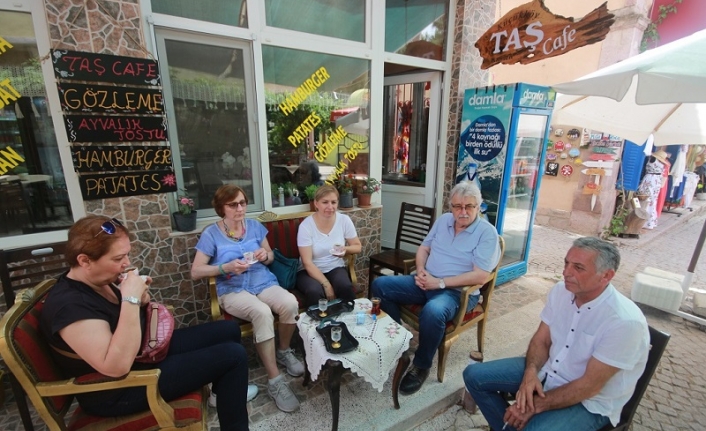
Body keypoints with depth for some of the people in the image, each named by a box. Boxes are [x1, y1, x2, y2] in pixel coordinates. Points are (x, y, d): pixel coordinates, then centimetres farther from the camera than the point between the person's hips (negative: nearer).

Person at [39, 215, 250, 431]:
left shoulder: (99, 280, -1)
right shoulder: (69, 305, -28)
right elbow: (117, 366, -35)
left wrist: (140, 299, -8)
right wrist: (131, 299, -35)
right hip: (121, 390, -9)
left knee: (229, 330, 8)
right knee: (234, 355, -16)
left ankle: (226, 391, 33)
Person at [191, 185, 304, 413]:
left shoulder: (255, 226, 8)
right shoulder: (211, 234, -3)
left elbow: (270, 256, 16)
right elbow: (196, 271, -5)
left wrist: (266, 255, -9)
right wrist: (227, 267, -20)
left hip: (264, 282, 4)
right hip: (233, 290, -3)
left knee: (290, 303, -28)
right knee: (262, 312, -36)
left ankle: (284, 351, 3)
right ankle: (274, 381, -22)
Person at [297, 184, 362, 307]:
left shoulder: (344, 220, -6)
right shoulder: (306, 226, -15)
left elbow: (358, 247, 6)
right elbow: (307, 262, -16)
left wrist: (346, 249, -18)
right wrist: (326, 284, -25)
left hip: (336, 268, 2)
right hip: (310, 271, -2)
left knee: (345, 287, -30)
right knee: (314, 291, -33)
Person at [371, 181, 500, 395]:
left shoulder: (487, 232, -10)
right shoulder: (443, 220, 8)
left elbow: (480, 276, -18)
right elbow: (424, 248, 14)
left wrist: (440, 282, -20)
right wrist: (420, 271, -7)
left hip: (457, 291, -6)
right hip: (426, 283, 6)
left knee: (432, 312, -39)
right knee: (380, 285, -7)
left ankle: (421, 366, -9)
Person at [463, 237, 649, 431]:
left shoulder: (625, 322, -27)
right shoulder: (560, 291, -9)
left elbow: (590, 385, -22)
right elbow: (541, 339, 1)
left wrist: (536, 406, -21)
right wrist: (531, 373, -18)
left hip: (590, 402, -5)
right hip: (549, 370, 6)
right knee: (474, 375, -1)